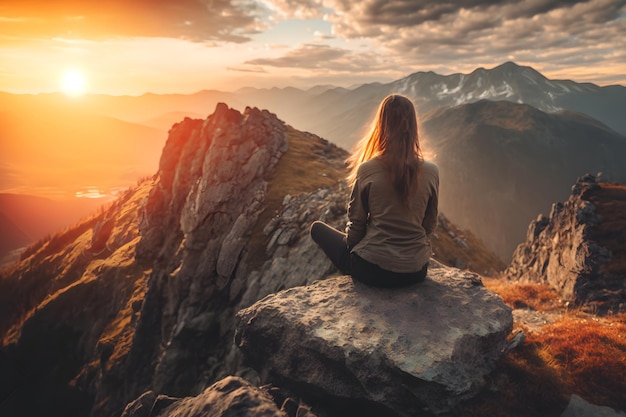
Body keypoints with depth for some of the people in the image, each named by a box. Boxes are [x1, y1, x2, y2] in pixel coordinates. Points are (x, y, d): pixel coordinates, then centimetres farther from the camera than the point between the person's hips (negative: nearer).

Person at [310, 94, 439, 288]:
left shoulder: (367, 170, -15)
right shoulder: (431, 172, -9)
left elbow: (355, 223, -5)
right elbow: (430, 225, 3)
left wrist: (350, 243, 15)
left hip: (372, 270, -4)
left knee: (317, 227, 18)